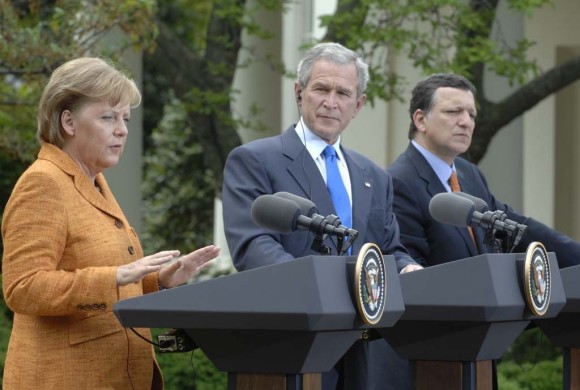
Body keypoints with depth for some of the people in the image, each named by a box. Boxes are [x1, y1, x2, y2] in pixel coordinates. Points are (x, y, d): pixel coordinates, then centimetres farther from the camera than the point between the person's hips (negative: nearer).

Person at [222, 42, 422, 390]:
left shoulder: (375, 178, 20)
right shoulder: (254, 161, -1)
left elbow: (391, 250, 19)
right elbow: (252, 246, -14)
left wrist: (408, 270, -6)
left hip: (365, 349, 6)